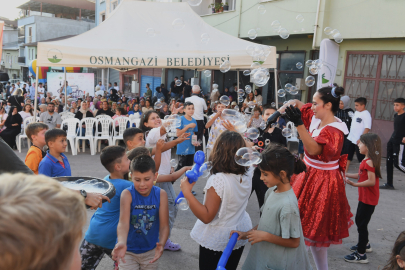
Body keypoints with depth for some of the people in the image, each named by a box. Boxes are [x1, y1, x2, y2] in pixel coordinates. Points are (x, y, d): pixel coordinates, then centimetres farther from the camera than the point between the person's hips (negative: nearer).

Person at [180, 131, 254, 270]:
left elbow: (206, 217, -30)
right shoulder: (248, 173, -13)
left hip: (217, 239, -6)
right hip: (240, 233, 6)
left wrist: (187, 192, -30)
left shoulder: (218, 180, -33)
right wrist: (237, 137, 15)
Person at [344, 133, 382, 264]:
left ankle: (361, 255, 6)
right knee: (359, 220, 24)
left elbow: (371, 181, -28)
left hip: (368, 199, -10)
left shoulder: (369, 162, -23)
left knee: (361, 224, -3)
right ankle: (365, 244, 42)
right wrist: (346, 174, 13)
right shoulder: (367, 160, 8)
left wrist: (355, 184, -30)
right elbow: (362, 175, 13)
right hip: (364, 197, 10)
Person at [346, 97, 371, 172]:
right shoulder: (356, 112, 11)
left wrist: (360, 139, -24)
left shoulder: (366, 115, -14)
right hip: (351, 139, 8)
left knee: (361, 159, 2)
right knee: (347, 156, 12)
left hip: (359, 141, -8)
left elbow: (367, 128, -20)